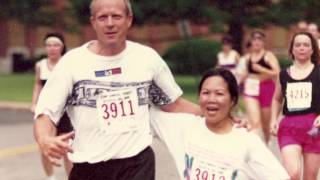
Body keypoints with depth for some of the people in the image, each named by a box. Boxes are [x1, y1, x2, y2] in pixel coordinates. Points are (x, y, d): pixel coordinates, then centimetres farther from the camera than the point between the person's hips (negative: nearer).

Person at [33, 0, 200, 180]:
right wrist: (45, 141, -31)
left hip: (138, 164, 0)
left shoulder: (148, 57, 2)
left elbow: (173, 104, 15)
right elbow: (46, 114, -10)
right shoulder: (72, 62, -5)